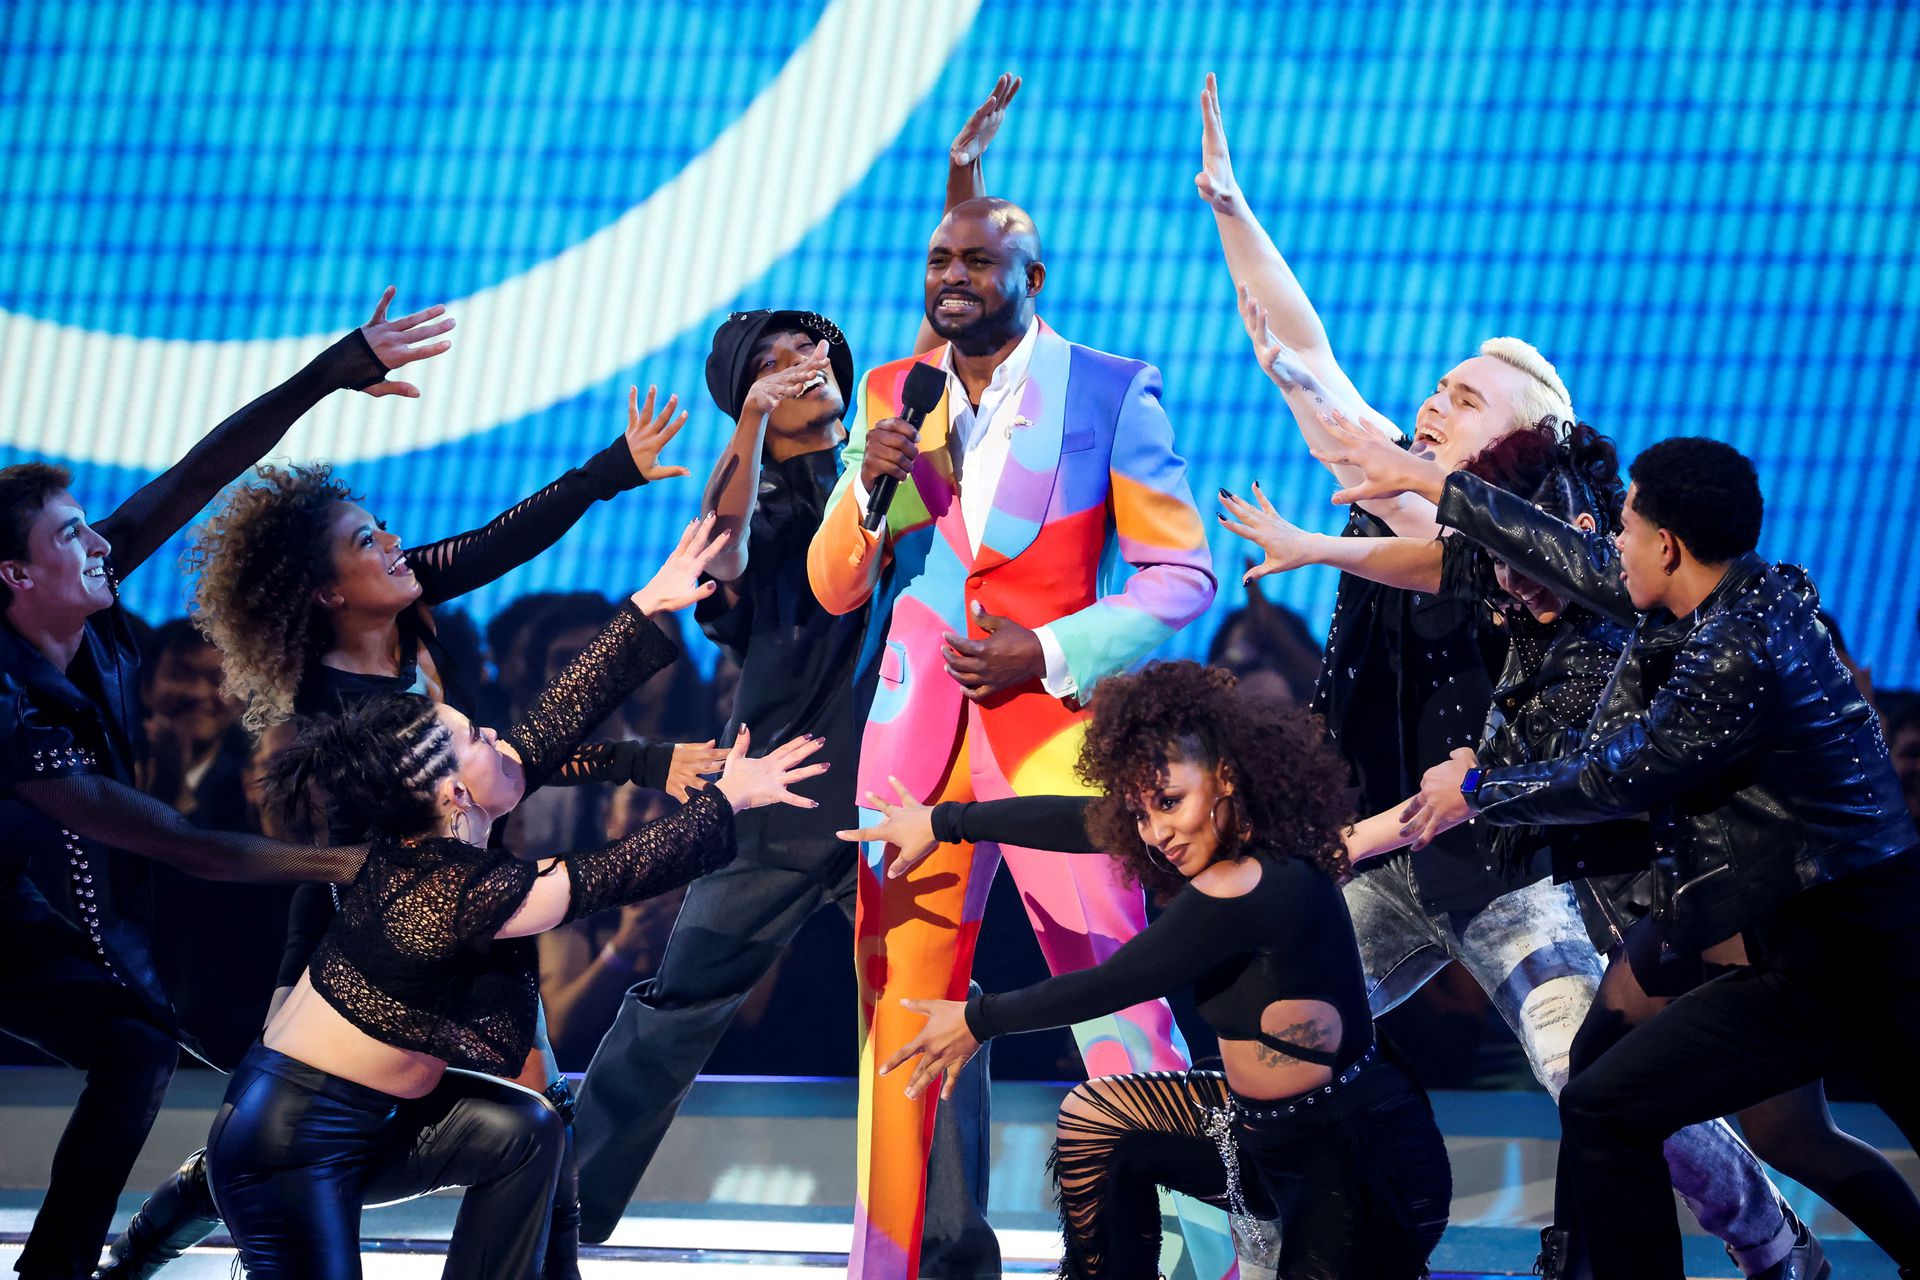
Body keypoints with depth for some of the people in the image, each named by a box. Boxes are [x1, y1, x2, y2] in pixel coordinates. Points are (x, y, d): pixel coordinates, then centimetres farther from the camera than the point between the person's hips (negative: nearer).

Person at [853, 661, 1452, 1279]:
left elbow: (1109, 985, -15)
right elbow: (1083, 823, 13)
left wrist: (979, 1019, 0)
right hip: (1274, 1135, 10)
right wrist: (945, 822, 25)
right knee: (1092, 1115, 20)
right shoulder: (1251, 841, 0)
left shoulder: (1242, 890, -25)